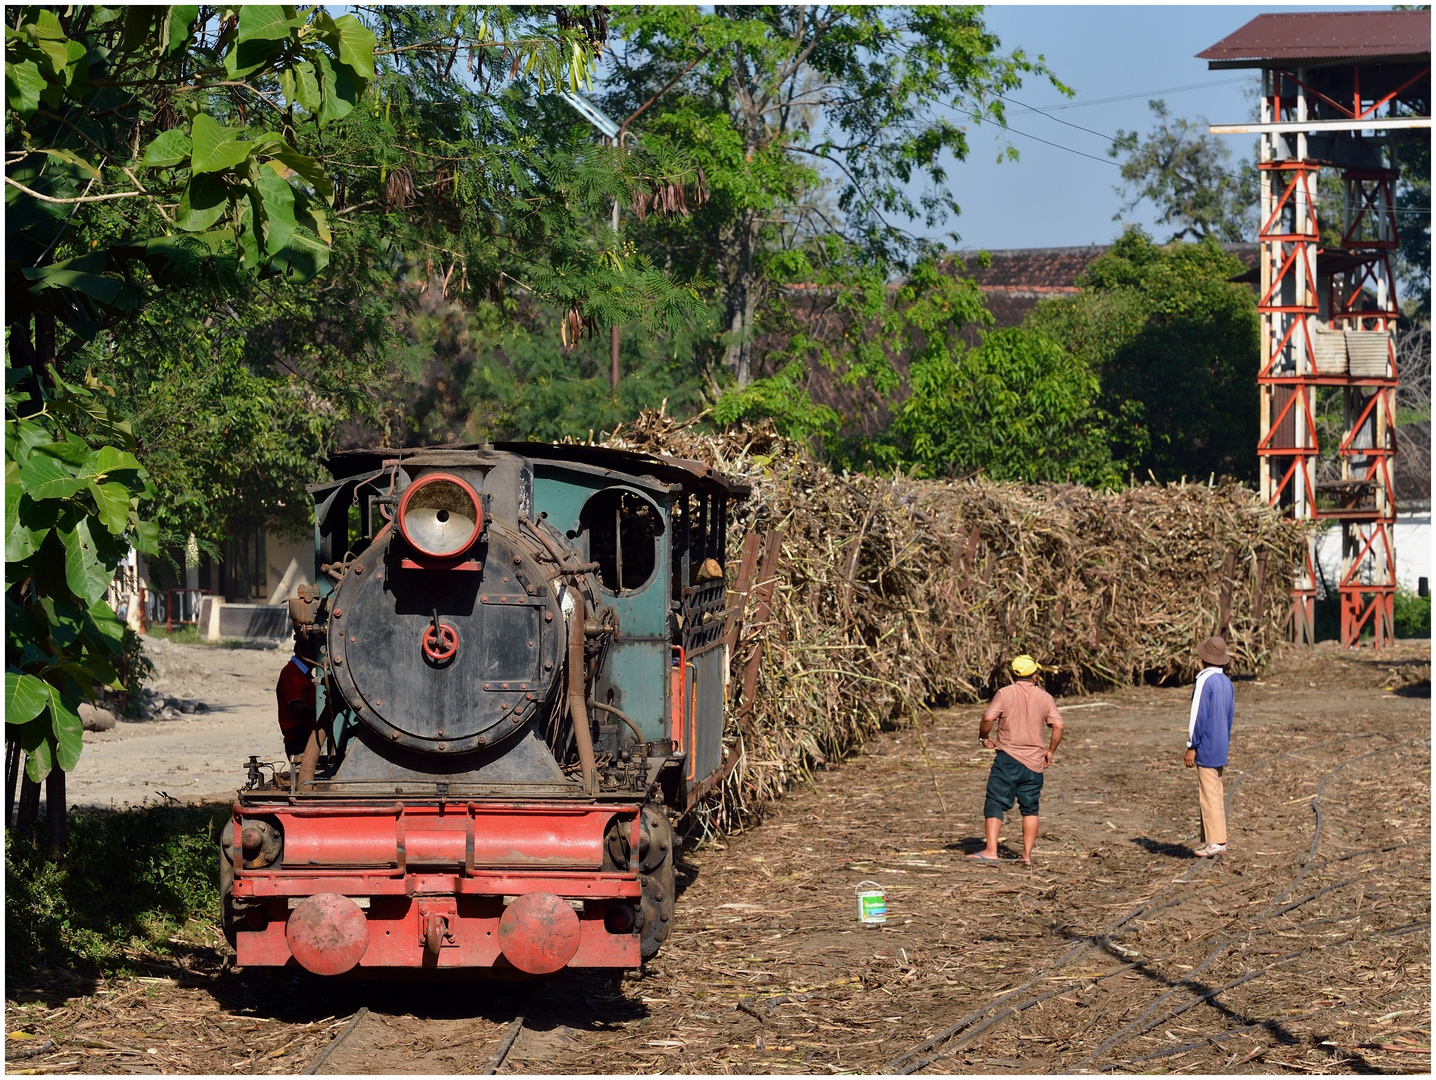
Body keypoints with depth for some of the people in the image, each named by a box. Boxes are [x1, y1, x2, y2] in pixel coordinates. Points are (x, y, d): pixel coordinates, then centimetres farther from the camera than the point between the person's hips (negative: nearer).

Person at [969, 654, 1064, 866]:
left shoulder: (1005, 693, -4)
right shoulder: (1045, 697, 5)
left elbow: (988, 718, -15)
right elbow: (1058, 726, -2)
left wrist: (984, 737, 3)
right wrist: (1050, 751, 11)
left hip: (1008, 757, -3)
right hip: (1034, 762, 3)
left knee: (995, 804, -3)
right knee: (1030, 808, 14)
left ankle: (991, 851, -14)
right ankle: (1027, 854, 12)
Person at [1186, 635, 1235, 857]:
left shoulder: (1205, 680, -16)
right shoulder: (1227, 682, 10)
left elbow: (1198, 715, -17)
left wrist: (1192, 746, -13)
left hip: (1206, 747, -9)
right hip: (1220, 747, 9)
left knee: (1209, 794, -6)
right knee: (1215, 793, 14)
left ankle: (1215, 841, -7)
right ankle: (1218, 839, 17)